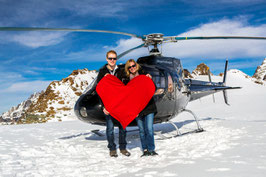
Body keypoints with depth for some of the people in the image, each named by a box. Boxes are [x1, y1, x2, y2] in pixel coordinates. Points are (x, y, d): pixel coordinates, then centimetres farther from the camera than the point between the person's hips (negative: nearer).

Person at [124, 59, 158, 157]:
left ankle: (151, 149, 2)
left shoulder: (144, 75, 2)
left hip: (148, 106, -2)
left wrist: (150, 79, -14)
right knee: (142, 130, 6)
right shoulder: (127, 80, 7)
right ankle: (145, 150, 14)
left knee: (149, 129, -7)